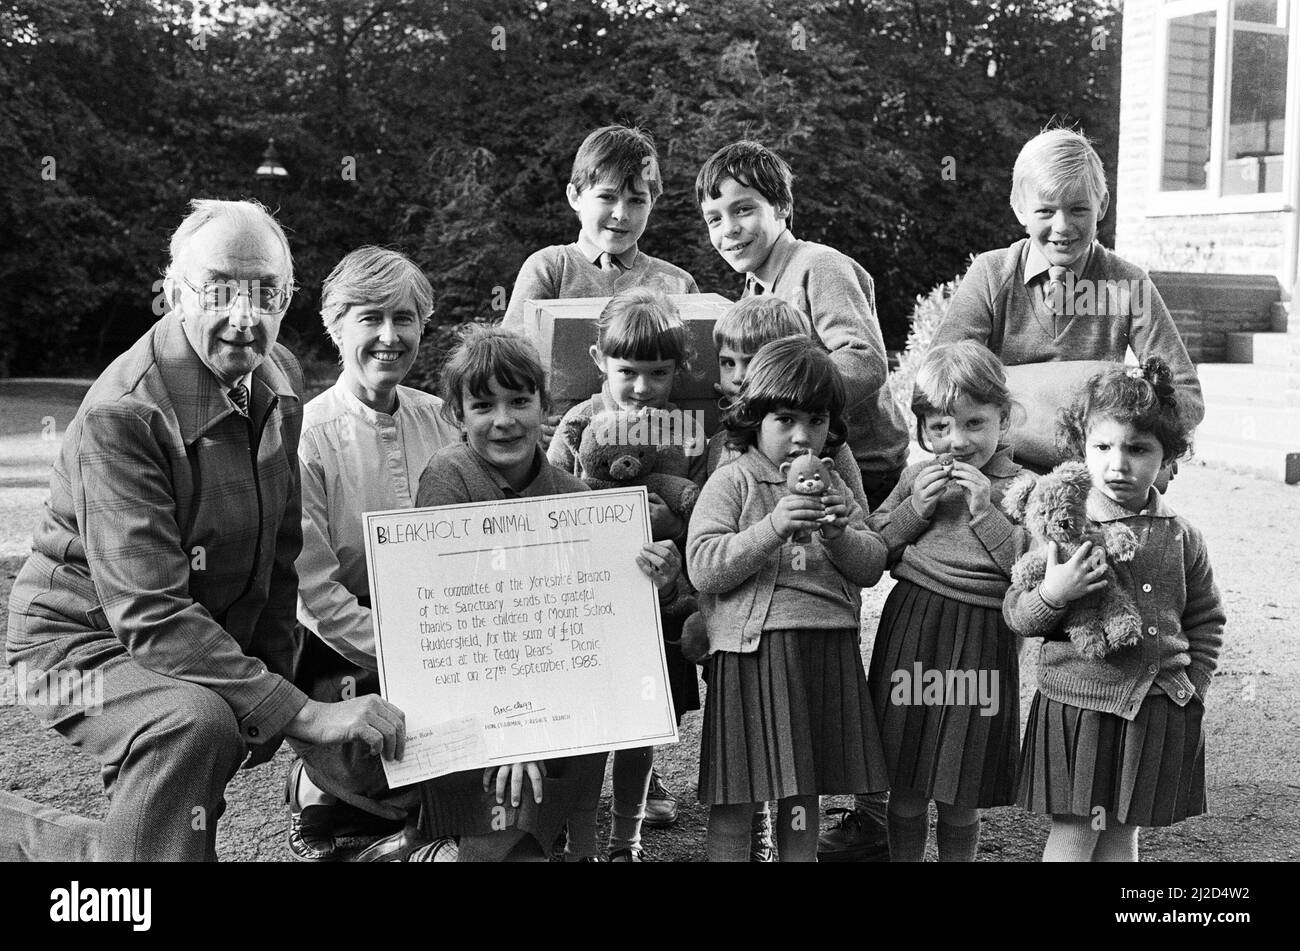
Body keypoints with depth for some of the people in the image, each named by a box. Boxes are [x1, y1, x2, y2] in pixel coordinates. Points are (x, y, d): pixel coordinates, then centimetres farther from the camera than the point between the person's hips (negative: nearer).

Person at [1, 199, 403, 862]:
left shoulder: (278, 375, -3)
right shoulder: (120, 414, -28)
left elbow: (279, 544, 7)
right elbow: (151, 615, -34)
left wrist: (274, 672, 0)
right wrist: (298, 712, -38)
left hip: (210, 638, 8)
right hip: (86, 638, -8)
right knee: (195, 722, -35)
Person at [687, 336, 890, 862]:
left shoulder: (832, 487, 15)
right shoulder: (732, 482, -2)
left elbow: (872, 566, 11)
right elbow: (703, 568, -12)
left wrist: (840, 533, -9)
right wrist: (772, 528, -22)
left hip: (828, 650, 5)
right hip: (754, 650, -5)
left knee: (803, 795, 14)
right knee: (736, 799, -2)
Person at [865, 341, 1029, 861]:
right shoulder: (917, 477, 5)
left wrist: (986, 512, -18)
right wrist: (913, 510, -8)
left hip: (983, 641, -2)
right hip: (910, 636, 2)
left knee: (960, 807, 10)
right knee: (905, 797, 12)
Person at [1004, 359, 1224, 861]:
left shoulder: (1181, 538, 1)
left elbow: (1206, 618, 15)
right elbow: (1016, 615, -5)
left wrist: (1192, 684, 8)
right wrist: (1053, 594, -23)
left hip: (1159, 712, 3)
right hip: (1078, 706, -3)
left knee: (1122, 834, 14)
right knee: (1073, 836, 1)